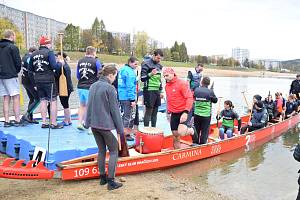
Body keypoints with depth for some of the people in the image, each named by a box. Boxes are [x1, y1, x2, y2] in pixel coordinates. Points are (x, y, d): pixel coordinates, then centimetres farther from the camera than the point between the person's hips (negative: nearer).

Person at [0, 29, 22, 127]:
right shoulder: (13, 47, -8)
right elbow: (18, 62, -9)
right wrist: (17, 71, 7)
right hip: (11, 76, -7)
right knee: (16, 97, -4)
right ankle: (17, 120, -7)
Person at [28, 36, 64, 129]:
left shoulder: (33, 54, 13)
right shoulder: (49, 52, -7)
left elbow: (30, 71, 15)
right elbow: (54, 66, -18)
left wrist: (34, 83, 21)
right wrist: (60, 63, 3)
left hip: (38, 81, 6)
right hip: (49, 80, -6)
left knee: (43, 101, 13)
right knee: (53, 101, 1)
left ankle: (44, 123, 15)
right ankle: (53, 123, 2)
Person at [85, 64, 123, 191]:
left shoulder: (93, 86, 8)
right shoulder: (110, 88, -15)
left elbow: (89, 105, 14)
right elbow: (115, 110, -14)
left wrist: (87, 122, 22)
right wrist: (120, 129, -7)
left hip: (94, 124, 7)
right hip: (105, 125, -7)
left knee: (101, 150, 19)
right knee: (113, 151, 5)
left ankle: (103, 177, 28)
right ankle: (111, 182, 4)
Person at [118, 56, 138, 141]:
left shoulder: (122, 69, 13)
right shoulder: (130, 72, -16)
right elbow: (130, 87, -20)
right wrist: (132, 100, -18)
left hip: (121, 96, 9)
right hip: (127, 97, -9)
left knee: (125, 115, 20)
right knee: (128, 116, 0)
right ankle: (126, 134, 7)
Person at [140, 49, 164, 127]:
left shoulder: (159, 65, 15)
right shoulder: (146, 64, -7)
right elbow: (142, 78, -8)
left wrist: (161, 91, 20)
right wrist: (151, 74, -24)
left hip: (157, 91, 7)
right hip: (149, 90, -7)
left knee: (155, 111, 11)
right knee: (149, 110, -4)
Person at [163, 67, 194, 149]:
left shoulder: (182, 83, -13)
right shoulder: (166, 86, 8)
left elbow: (189, 98, -19)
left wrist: (185, 112, -28)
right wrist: (169, 112, 17)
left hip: (183, 112, -6)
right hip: (173, 114, 6)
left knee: (181, 132, -22)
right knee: (175, 135, 9)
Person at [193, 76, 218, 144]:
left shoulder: (196, 90, -3)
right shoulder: (210, 92, -12)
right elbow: (215, 100, 1)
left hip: (196, 114, 3)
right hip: (206, 115, -3)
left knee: (196, 130, 16)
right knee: (204, 131, 7)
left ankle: (195, 143, 25)